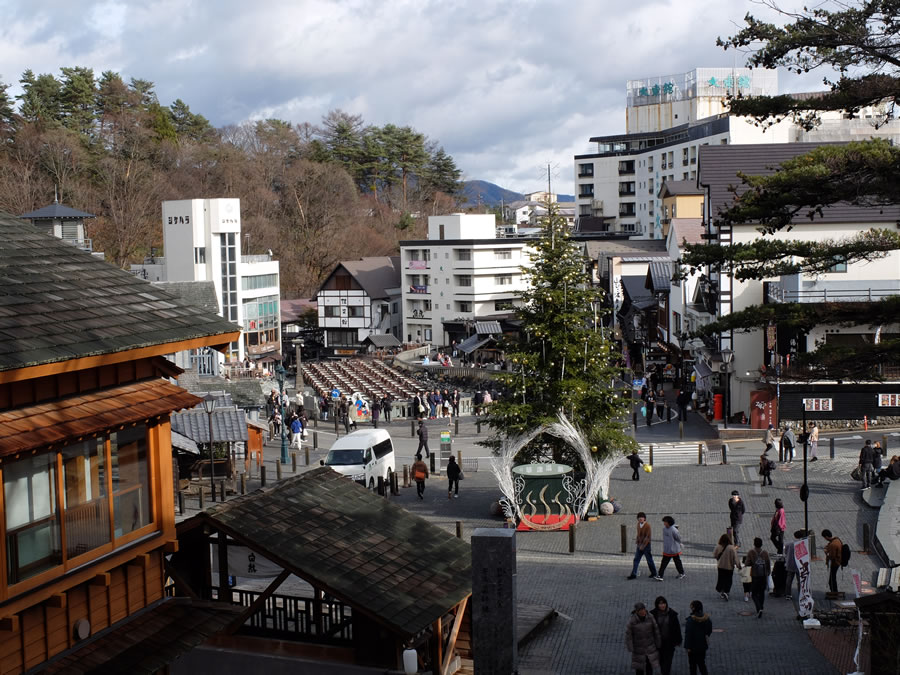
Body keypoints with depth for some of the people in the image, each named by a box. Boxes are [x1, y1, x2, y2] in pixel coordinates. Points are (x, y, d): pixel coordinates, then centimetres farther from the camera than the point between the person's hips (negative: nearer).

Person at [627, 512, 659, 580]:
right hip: (639, 545, 7)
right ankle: (633, 574, 3)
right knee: (636, 559, 2)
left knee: (649, 560, 5)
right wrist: (637, 543, 12)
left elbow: (647, 536, -16)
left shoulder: (647, 525, -14)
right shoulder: (638, 524, 7)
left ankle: (654, 574, 21)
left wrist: (643, 545, -17)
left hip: (646, 545, -7)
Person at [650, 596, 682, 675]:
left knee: (668, 660, -4)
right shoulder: (653, 614, -10)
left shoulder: (672, 614, -7)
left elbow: (677, 627, 0)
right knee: (661, 659, 14)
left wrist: (678, 640, 2)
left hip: (669, 642, -1)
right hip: (658, 641, 1)